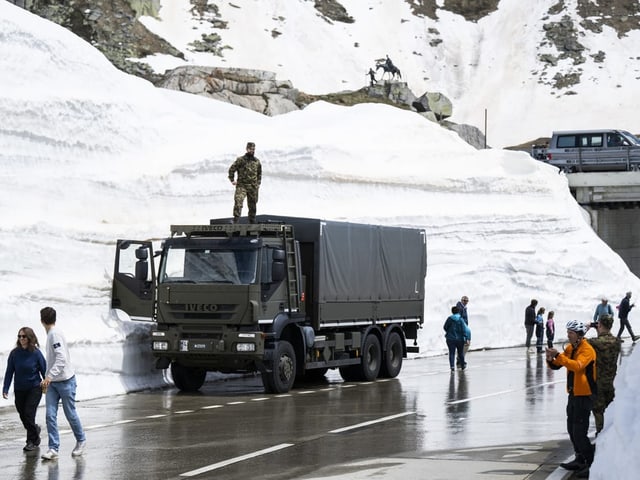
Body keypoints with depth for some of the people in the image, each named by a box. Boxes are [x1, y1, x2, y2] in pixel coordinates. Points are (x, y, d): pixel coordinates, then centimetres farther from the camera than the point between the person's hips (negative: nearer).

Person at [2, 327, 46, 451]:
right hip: (19, 390, 3)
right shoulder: (14, 353, -6)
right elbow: (9, 372, -1)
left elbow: (44, 371, -4)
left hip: (34, 388, -3)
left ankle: (32, 441, 4)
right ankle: (35, 429, 40)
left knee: (29, 413, -11)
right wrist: (5, 389, -5)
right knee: (23, 415, 10)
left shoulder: (36, 353, -12)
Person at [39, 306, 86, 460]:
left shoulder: (55, 334, -16)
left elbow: (61, 359, -25)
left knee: (70, 414, 5)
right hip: (52, 383, 8)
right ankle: (53, 448, -4)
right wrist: (47, 379, 18)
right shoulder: (50, 335, 12)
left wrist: (49, 376, -30)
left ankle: (81, 440, 25)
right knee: (50, 415, -3)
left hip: (65, 380, -8)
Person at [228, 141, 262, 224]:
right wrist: (232, 180, -3)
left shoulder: (257, 161, 11)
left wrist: (258, 183, 17)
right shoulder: (240, 160, -3)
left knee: (252, 205, 9)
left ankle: (252, 222, 19)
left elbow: (259, 173, 25)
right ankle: (235, 220, -22)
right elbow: (231, 169, 2)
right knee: (238, 202, -20)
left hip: (253, 187, 4)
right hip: (242, 186, -4)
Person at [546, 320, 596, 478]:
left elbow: (577, 365, -32)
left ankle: (592, 464, -7)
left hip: (584, 394, -9)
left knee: (579, 431, -12)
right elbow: (557, 365, 8)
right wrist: (551, 360, -13)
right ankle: (580, 460, 28)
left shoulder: (587, 350, -16)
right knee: (572, 429, 16)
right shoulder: (570, 348, 11)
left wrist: (558, 356, -35)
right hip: (573, 393, 9)